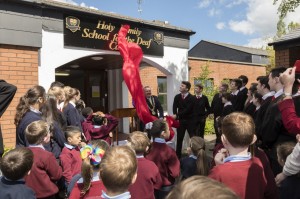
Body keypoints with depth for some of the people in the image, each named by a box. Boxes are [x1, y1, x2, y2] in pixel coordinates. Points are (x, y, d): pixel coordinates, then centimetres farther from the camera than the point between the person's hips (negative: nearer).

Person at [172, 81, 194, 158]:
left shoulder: (191, 98, -10)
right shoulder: (177, 97, 5)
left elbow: (187, 110, -19)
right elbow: (174, 108, -3)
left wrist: (177, 115, -21)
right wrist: (175, 116, -21)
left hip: (189, 121, -3)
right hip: (180, 120, 4)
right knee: (179, 138, 9)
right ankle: (178, 155, 19)